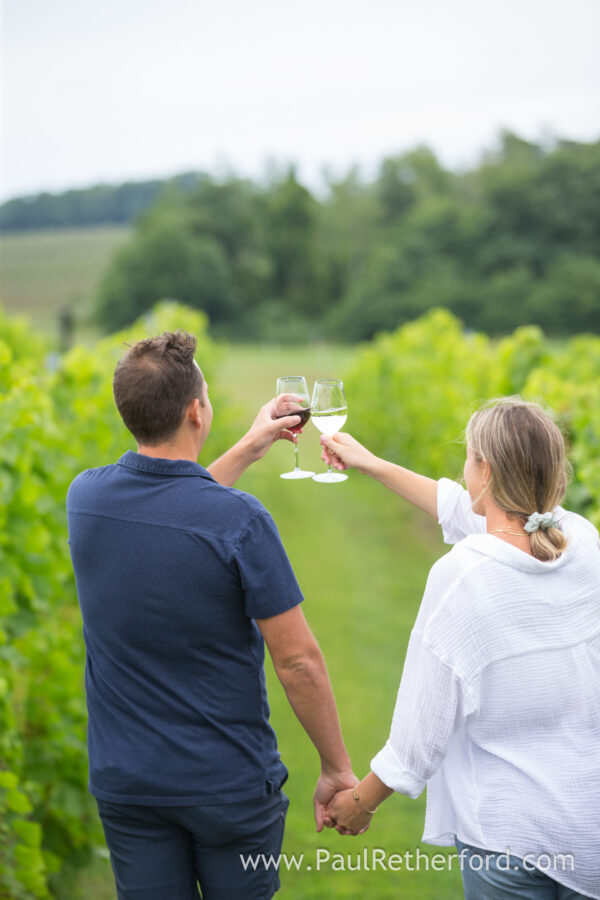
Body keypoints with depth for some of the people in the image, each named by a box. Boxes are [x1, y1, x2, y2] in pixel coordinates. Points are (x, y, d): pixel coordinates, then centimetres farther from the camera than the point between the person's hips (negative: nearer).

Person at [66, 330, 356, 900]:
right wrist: (337, 769, -4)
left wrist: (249, 448, 21)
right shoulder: (240, 520, -22)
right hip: (230, 784, -4)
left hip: (125, 781, 4)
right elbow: (298, 661, -17)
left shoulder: (85, 497, -6)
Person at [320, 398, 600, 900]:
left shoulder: (462, 574, -21)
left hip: (509, 832, -5)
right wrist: (370, 464, 28)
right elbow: (475, 513, 17)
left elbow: (425, 725, -13)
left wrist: (362, 801, 4)